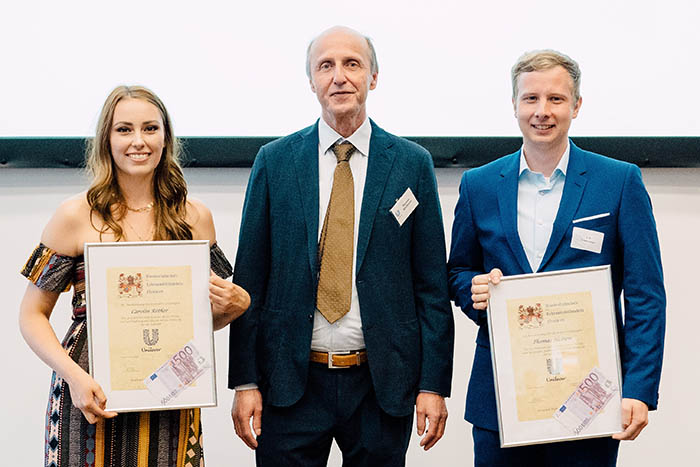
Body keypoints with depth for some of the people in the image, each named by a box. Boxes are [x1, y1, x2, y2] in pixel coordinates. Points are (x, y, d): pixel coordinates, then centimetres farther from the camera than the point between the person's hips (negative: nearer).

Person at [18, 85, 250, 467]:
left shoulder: (194, 217, 5)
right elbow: (32, 314, 0)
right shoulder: (76, 216, -3)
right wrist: (73, 374, -15)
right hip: (93, 398, -2)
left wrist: (236, 304, -7)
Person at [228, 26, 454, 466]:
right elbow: (250, 279, 2)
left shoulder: (413, 163, 2)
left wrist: (433, 384, -3)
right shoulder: (274, 161, 3)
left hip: (382, 383, 0)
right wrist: (245, 381, -2)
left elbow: (432, 285, 2)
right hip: (291, 380, 0)